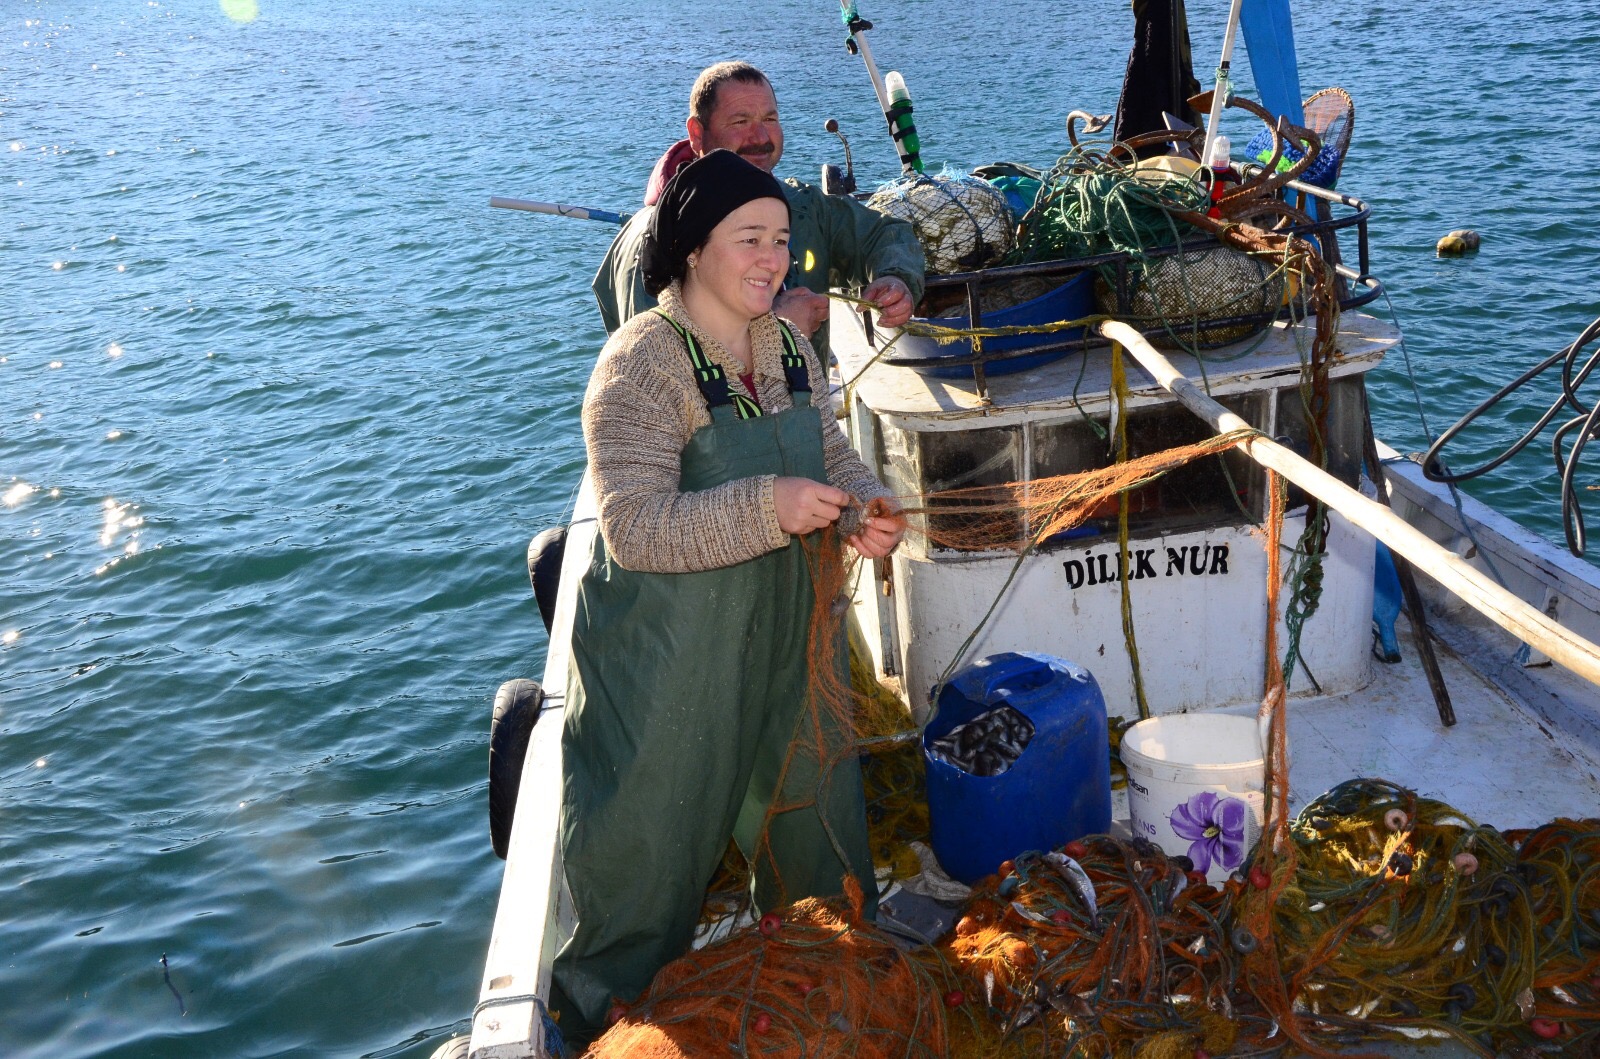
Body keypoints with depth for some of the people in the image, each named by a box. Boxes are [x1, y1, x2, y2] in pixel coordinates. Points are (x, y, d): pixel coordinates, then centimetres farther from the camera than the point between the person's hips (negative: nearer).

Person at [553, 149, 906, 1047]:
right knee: (656, 839, 9)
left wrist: (866, 508, -12)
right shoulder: (642, 364, -22)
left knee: (809, 797, 24)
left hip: (778, 630, 8)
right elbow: (634, 527, -27)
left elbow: (832, 453, 10)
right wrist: (766, 507, -34)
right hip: (667, 649, -7)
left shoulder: (789, 347, 2)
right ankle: (621, 1005, 35)